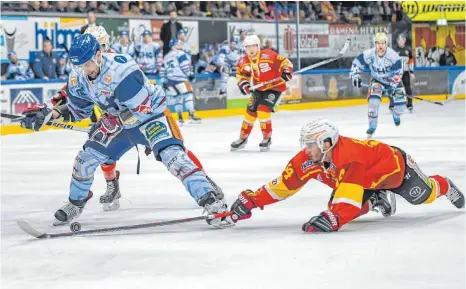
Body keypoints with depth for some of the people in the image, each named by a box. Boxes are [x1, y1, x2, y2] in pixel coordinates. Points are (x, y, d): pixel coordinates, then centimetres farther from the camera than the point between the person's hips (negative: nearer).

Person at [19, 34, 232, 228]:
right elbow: (77, 109, 6)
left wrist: (112, 123, -31)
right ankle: (75, 204, 30)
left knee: (171, 154, -28)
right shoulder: (78, 77, -9)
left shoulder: (121, 68, -34)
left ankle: (212, 200, -32)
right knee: (86, 157, 4)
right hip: (118, 119, 8)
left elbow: (142, 107, -32)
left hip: (150, 113, -8)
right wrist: (50, 114, -8)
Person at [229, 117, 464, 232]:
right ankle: (378, 199, 18)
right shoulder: (308, 159, -24)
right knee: (337, 207, -9)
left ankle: (444, 186, 44)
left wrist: (333, 219, -69)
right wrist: (251, 201, -28)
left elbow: (350, 195, -54)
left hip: (395, 167, -6)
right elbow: (283, 185, -20)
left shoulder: (350, 159, -46)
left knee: (423, 195, 7)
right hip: (367, 178, 6)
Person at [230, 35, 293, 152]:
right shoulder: (244, 62, -6)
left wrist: (286, 72, -34)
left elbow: (285, 62, -17)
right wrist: (243, 83, -10)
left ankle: (267, 139, -3)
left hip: (275, 88, -6)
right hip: (259, 89, 6)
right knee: (250, 112, 6)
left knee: (263, 111, -20)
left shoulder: (268, 55, -23)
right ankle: (242, 139, 24)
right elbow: (241, 74, 9)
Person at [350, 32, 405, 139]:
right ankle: (372, 126, -9)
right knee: (374, 101, -22)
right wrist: (355, 75, -19)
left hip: (392, 81, 0)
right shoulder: (369, 54, -21)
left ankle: (396, 115, 32)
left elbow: (398, 72, -20)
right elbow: (357, 63, -8)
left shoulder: (393, 56, -26)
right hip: (377, 81, 1)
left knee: (400, 103, -7)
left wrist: (392, 86, -27)